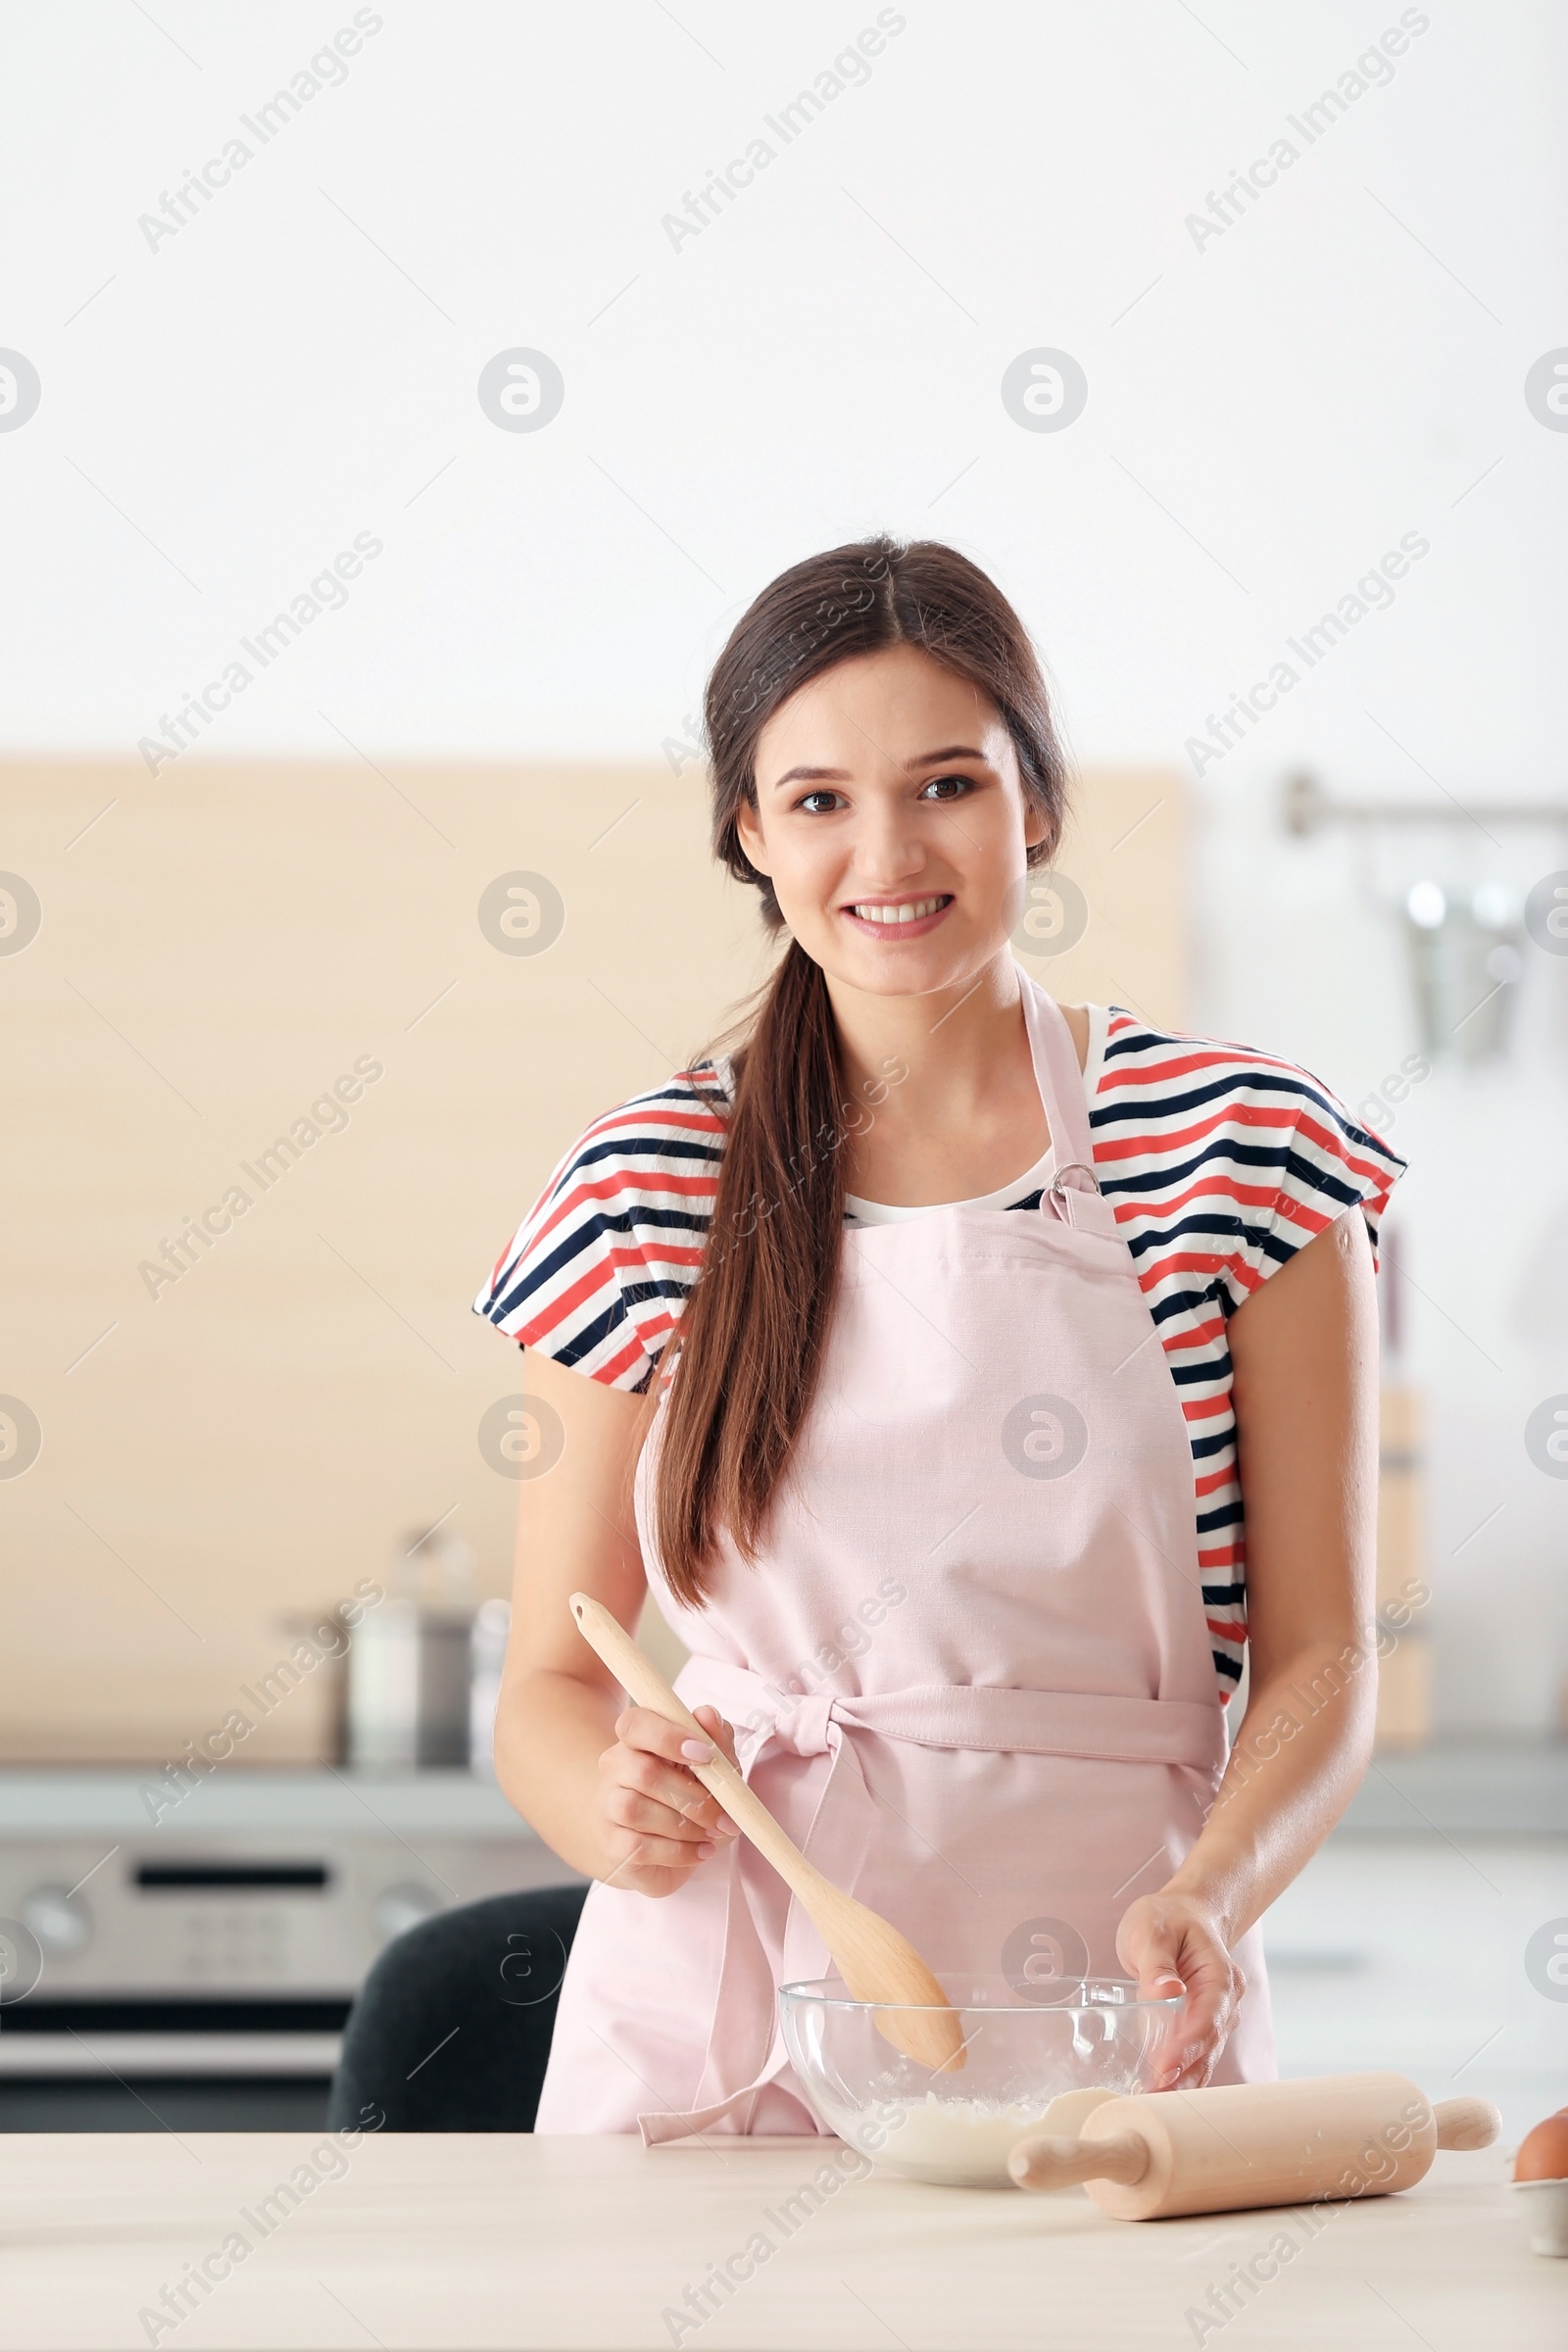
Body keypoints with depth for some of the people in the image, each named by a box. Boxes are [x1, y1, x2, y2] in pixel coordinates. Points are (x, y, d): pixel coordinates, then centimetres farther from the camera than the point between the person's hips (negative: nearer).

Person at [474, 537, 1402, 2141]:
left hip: (1107, 2046, -1)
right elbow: (550, 1685, 11)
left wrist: (1214, 1890, -15)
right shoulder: (641, 1195, 7)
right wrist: (615, 1808, -11)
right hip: (708, 2046, 1)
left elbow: (1318, 1654, 4)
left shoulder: (1242, 1153, 3)